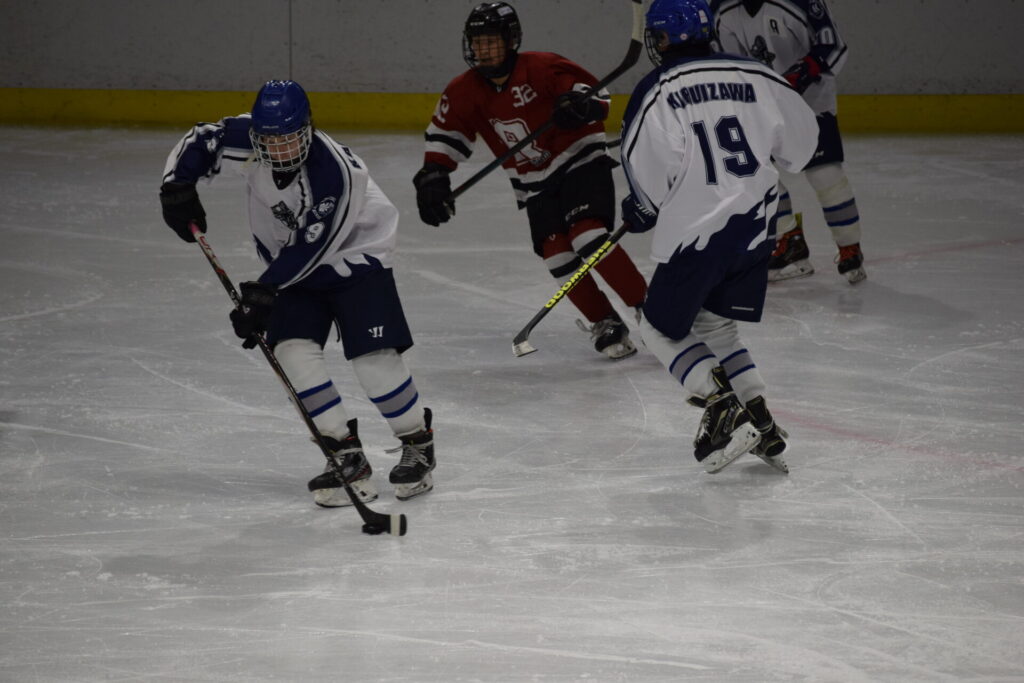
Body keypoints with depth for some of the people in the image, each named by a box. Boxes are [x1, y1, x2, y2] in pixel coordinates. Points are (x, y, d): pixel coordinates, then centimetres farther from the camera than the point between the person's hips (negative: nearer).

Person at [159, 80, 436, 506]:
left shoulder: (335, 173, -33)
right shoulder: (247, 139, -18)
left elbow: (310, 250, -31)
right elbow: (199, 142, -1)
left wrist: (263, 292, -31)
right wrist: (178, 186, -17)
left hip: (353, 254, -6)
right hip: (292, 261, 6)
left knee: (374, 358, -17)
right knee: (292, 349, -14)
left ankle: (418, 443, 6)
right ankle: (347, 455, -8)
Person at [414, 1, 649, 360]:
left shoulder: (542, 68, -18)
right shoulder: (466, 91, -4)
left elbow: (598, 94, -13)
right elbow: (445, 132, 5)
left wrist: (581, 104, -34)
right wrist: (434, 172, -9)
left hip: (582, 162, -5)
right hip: (536, 185, 5)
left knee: (589, 237, -24)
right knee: (557, 255, -8)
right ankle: (605, 323, 5)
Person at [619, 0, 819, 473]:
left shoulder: (658, 92, -10)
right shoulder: (754, 78, 4)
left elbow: (648, 179, -14)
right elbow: (800, 137, 13)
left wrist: (641, 212, 7)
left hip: (694, 233, -6)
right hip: (755, 228, 6)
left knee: (662, 330, 10)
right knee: (715, 326, 21)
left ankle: (724, 412, -7)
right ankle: (761, 426, 11)